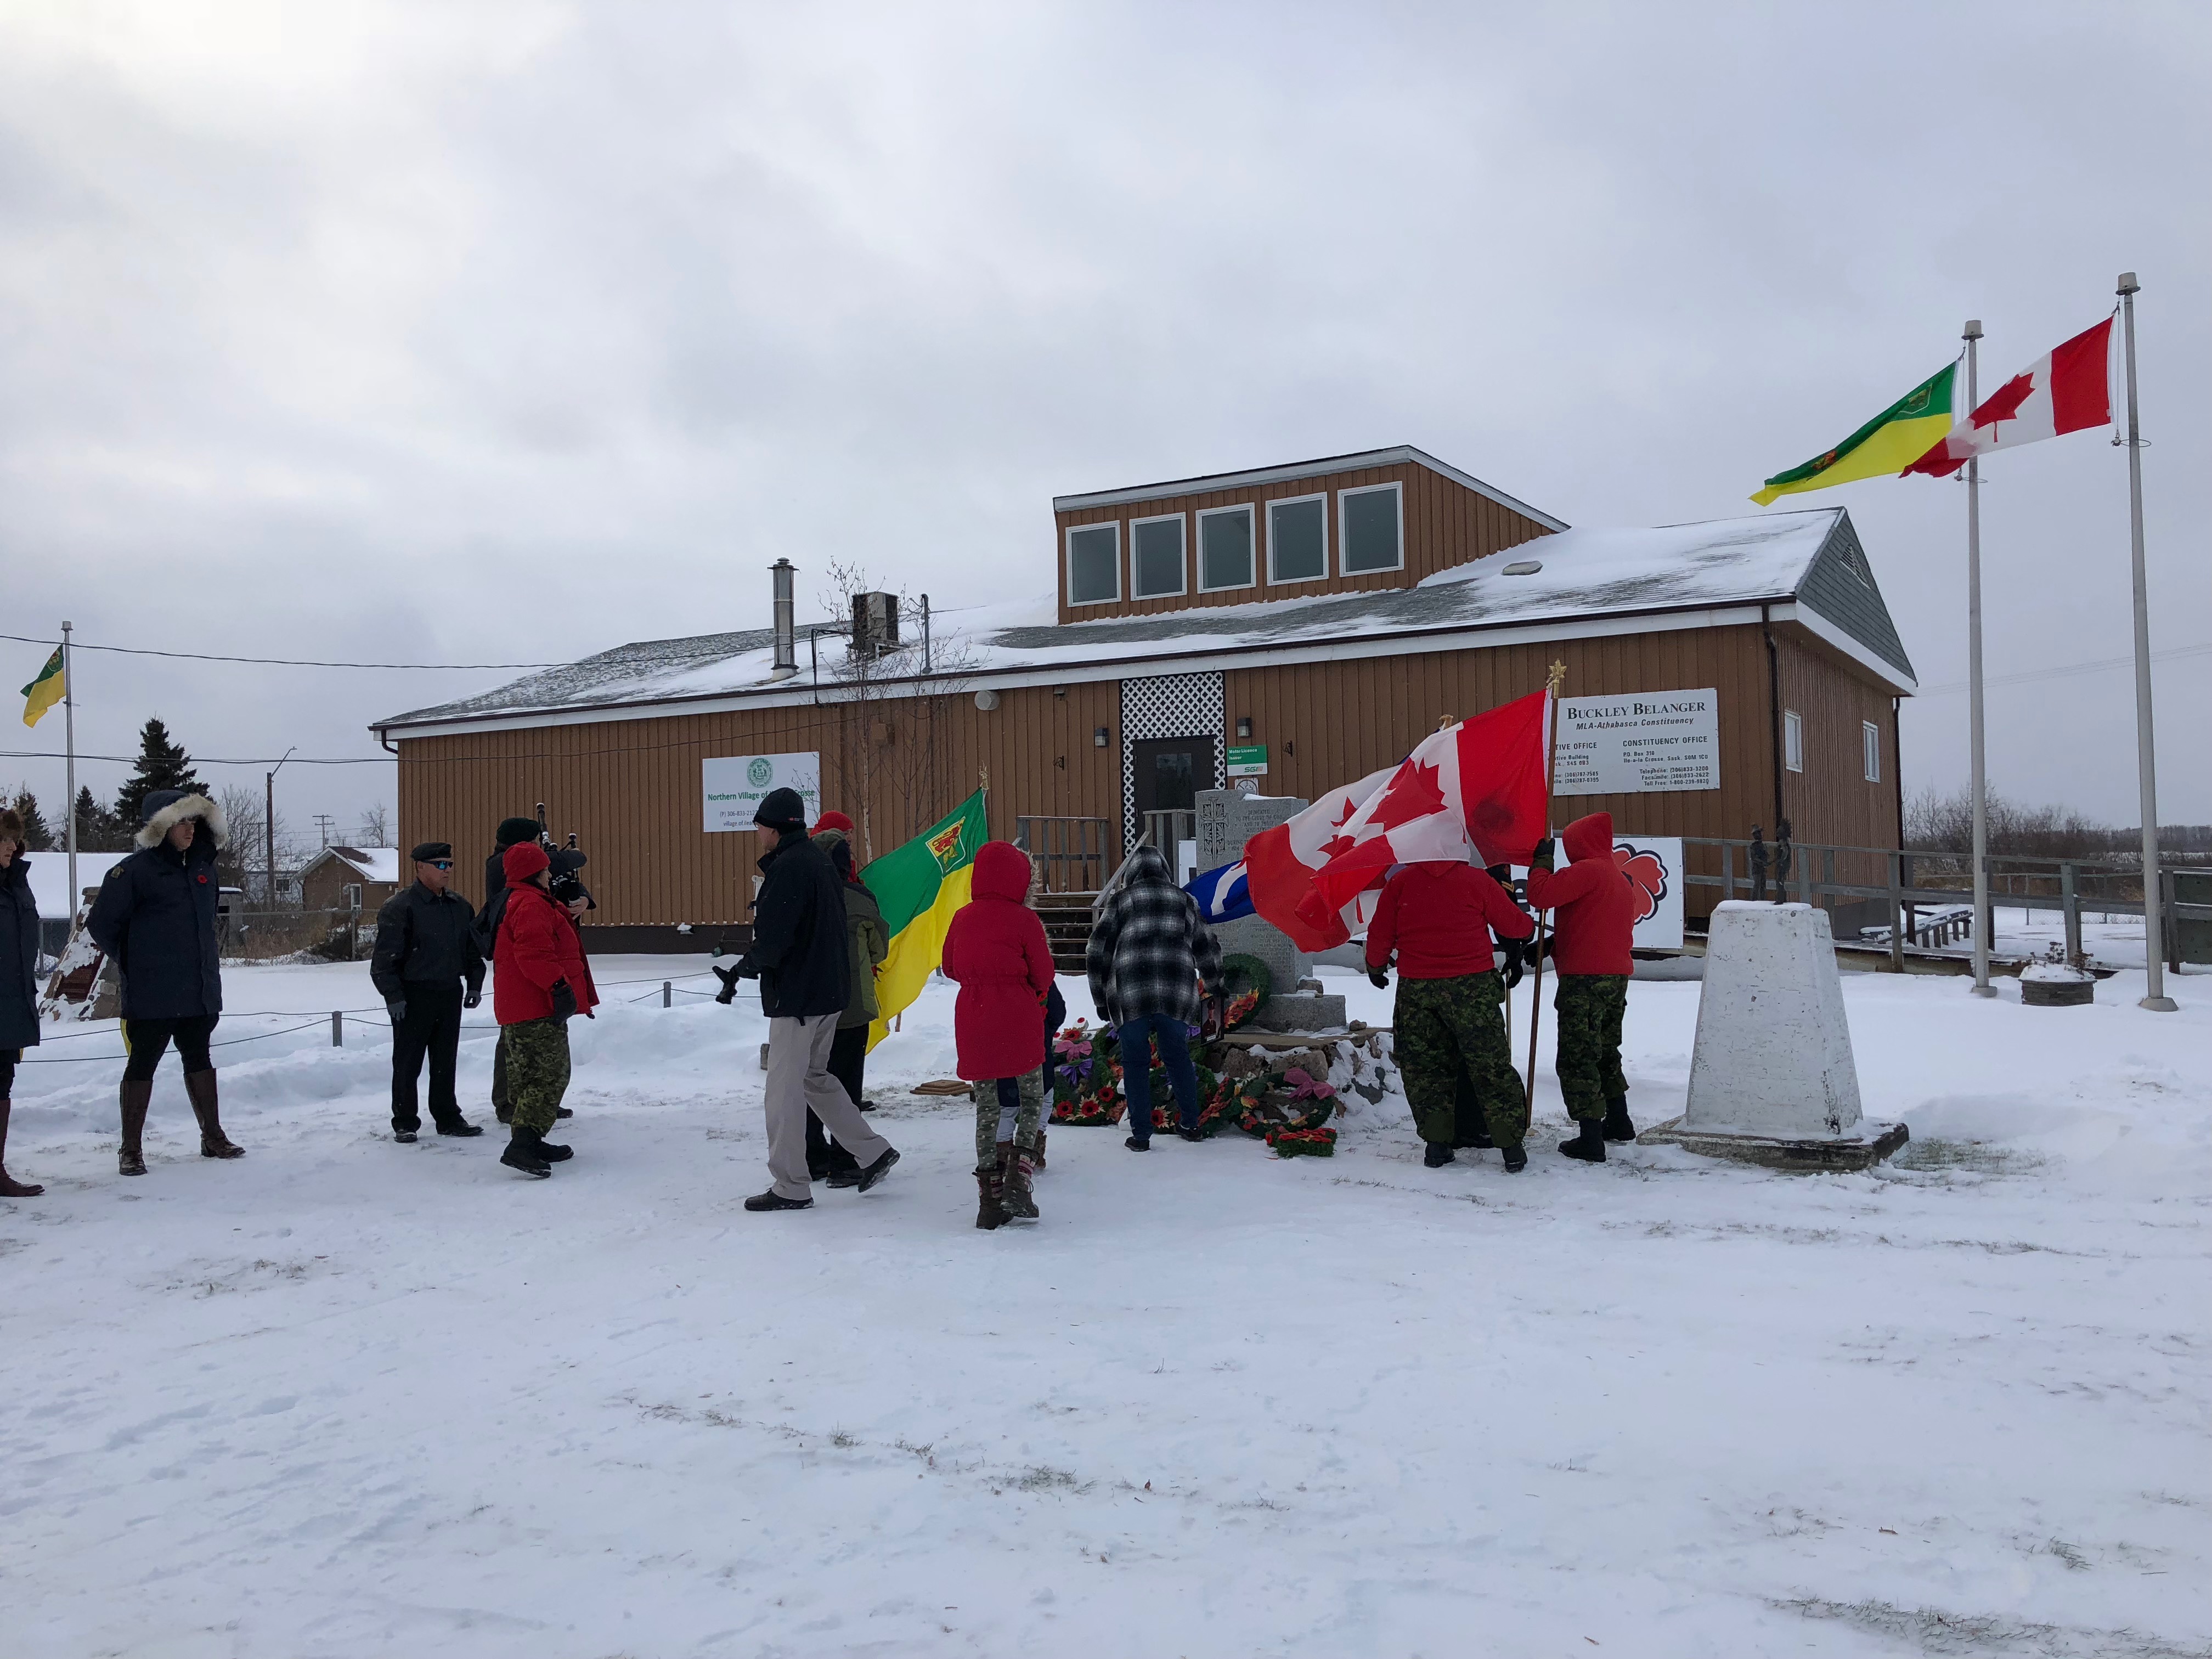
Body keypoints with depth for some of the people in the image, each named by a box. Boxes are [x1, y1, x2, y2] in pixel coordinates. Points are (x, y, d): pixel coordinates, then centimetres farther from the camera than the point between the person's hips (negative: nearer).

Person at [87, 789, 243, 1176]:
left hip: (200, 991, 6)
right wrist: (131, 963, -1)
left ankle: (213, 1137, 24)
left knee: (199, 1059, 15)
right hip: (151, 995, -6)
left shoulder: (203, 868, 10)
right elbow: (101, 924, -6)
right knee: (142, 1064, 2)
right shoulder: (134, 871, -10)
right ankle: (131, 1150, 10)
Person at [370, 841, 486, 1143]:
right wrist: (393, 995, -16)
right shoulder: (399, 907, -10)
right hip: (413, 996, -6)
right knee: (407, 1063, 2)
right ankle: (404, 1123, 12)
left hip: (450, 993, 6)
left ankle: (448, 1118, 21)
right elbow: (385, 957, -13)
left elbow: (473, 949, 20)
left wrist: (474, 984, 14)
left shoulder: (460, 906, 11)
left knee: (445, 1061, 12)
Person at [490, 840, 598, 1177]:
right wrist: (560, 985, -27)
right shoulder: (532, 904, -14)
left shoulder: (513, 903, 21)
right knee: (551, 1075, -13)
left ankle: (529, 1142, 21)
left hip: (517, 1009, 11)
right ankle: (522, 1146, -21)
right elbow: (535, 954, -25)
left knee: (527, 1075, 15)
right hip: (537, 1009, -11)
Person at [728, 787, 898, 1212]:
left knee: (784, 1090, 0)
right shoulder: (819, 861, 12)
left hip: (796, 995, -10)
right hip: (830, 990, 10)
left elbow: (772, 942, -23)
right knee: (815, 1077, 22)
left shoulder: (787, 868, -18)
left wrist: (744, 967, -3)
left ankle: (790, 1188, 8)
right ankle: (873, 1151, 22)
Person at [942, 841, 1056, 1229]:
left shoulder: (962, 918, 3)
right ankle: (1018, 1175, -8)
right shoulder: (1023, 920, -9)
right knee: (1031, 1100, 11)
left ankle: (990, 1198, 10)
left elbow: (950, 967, 14)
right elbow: (1042, 976, -3)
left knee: (987, 1107, 11)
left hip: (973, 1021, 4)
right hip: (1019, 1021, -4)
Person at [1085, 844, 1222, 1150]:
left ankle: (1141, 1135, 8)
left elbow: (1098, 952, 3)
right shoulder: (1185, 901, 15)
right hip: (1178, 995, 2)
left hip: (1130, 996, -2)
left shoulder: (1121, 900, 7)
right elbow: (1208, 947, 23)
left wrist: (1101, 999, 11)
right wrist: (1214, 985, 39)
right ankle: (1190, 1125, 24)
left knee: (1136, 1063, 7)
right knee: (1178, 1057, 18)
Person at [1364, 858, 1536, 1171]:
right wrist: (1529, 925, 29)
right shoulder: (1477, 880, -1)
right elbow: (1513, 925, 5)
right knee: (1491, 1065, 5)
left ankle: (1437, 1144, 12)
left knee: (1423, 1066, 13)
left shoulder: (1399, 882, 4)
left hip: (1415, 988, 2)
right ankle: (1512, 1146, 6)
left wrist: (1376, 966, 26)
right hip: (1471, 985, -1)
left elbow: (1380, 934, 7)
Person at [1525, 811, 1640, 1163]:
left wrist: (1542, 859, -4)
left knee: (1577, 1059, -5)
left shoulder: (1586, 871, -13)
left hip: (1584, 979, -9)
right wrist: (1556, 944, 22)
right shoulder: (1622, 880, 18)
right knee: (1606, 1051, 24)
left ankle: (1590, 1139, -7)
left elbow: (1540, 895, -22)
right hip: (1617, 976, 9)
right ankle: (1618, 1122, 35)